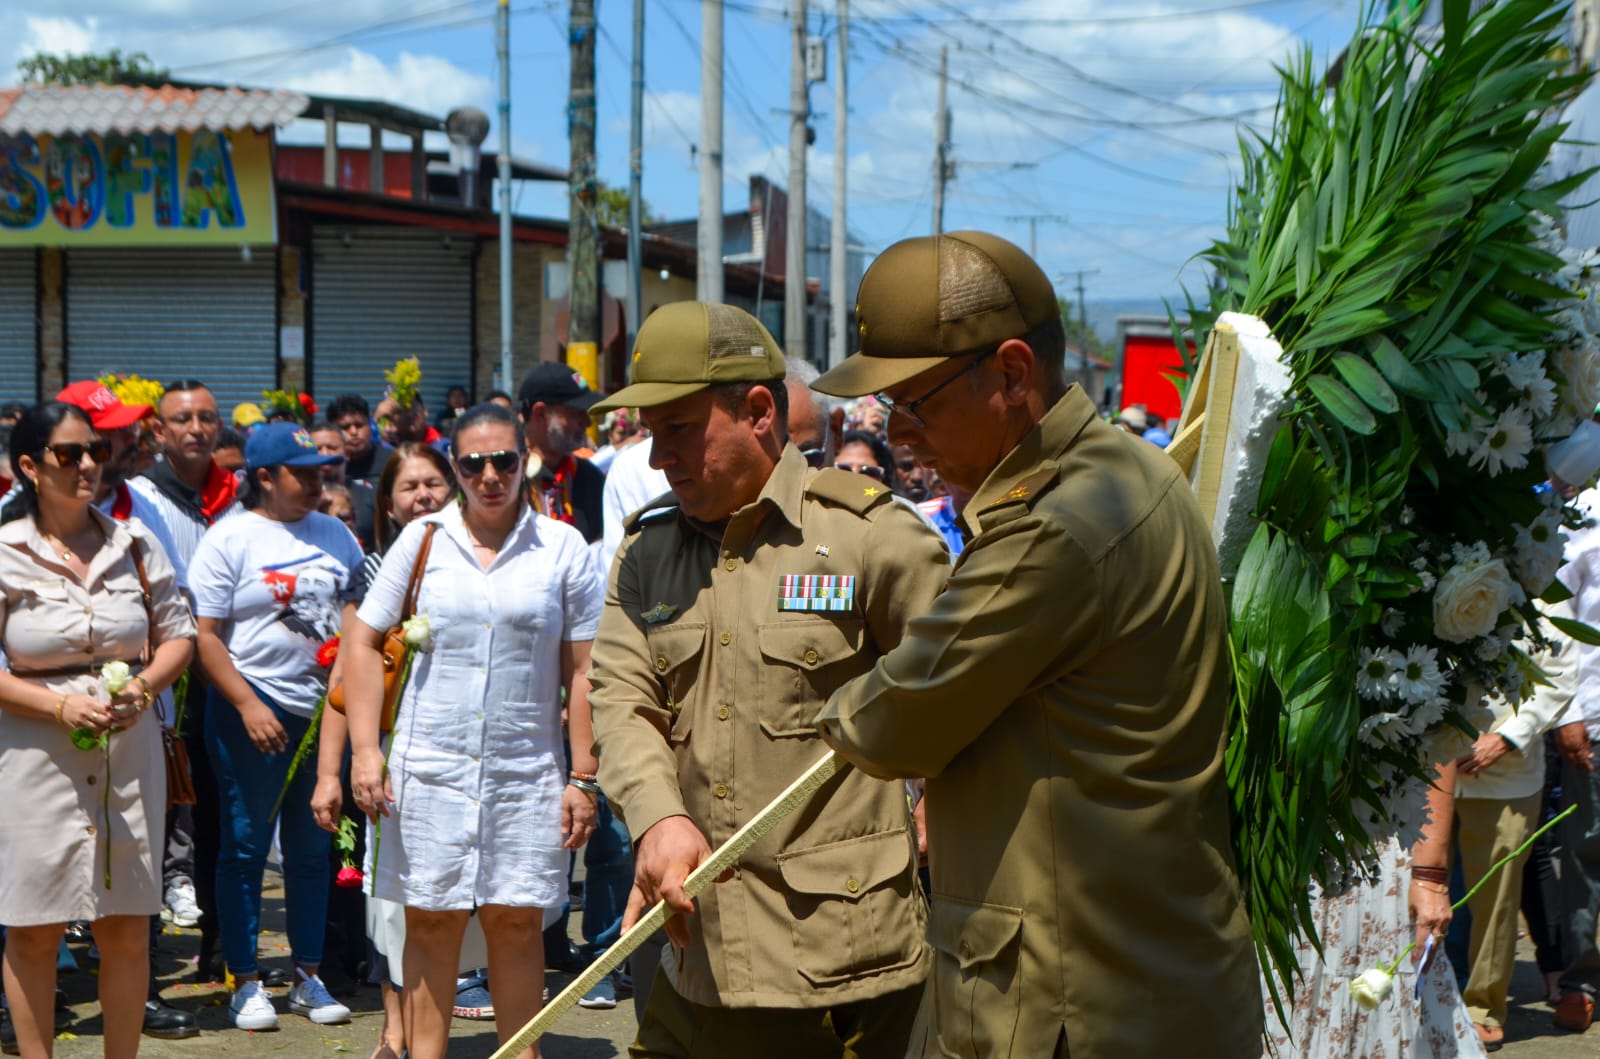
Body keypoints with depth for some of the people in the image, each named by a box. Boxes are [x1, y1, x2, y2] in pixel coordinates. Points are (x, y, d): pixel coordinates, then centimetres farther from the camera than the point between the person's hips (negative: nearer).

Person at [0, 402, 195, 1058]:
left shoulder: (134, 543, 6)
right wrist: (60, 706, -16)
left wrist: (143, 687, -7)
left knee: (128, 926, 6)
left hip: (128, 753, 3)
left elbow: (179, 635, 12)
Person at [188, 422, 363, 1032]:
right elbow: (205, 635, -9)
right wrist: (247, 704, -17)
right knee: (246, 845, 1)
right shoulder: (229, 540, -5)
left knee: (313, 846, 10)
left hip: (327, 708, 5)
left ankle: (307, 977, 20)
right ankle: (245, 984, 10)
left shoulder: (335, 535, 12)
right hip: (256, 710, -5)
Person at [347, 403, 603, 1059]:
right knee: (429, 924, 3)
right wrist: (365, 752, -1)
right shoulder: (422, 540, 5)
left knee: (516, 924, 1)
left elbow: (582, 672, 4)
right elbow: (363, 642, 8)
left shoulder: (563, 548, 4)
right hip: (428, 768, 1)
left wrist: (583, 778, 1)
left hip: (527, 772, 0)